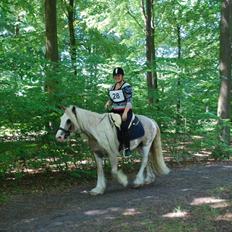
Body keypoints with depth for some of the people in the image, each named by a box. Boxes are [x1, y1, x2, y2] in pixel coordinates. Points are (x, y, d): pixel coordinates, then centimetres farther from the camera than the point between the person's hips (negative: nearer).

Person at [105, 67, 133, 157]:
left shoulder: (127, 86, -5)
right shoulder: (112, 88, 15)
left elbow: (129, 101, -12)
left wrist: (125, 113, -23)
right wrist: (108, 103, 1)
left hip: (126, 111, -7)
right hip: (115, 111, 7)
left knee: (123, 127, -29)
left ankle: (127, 148, -18)